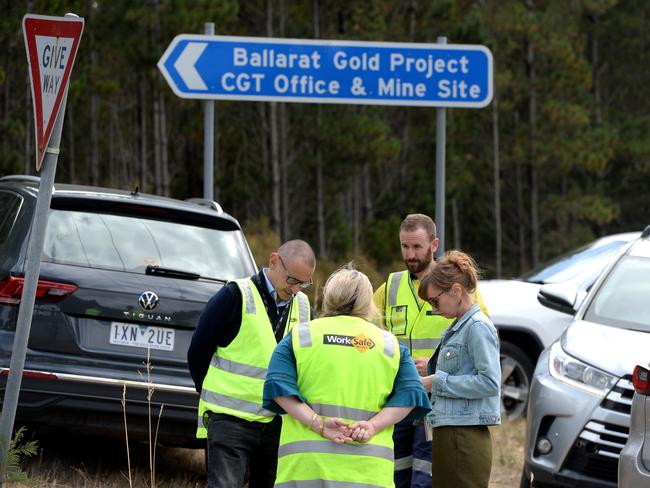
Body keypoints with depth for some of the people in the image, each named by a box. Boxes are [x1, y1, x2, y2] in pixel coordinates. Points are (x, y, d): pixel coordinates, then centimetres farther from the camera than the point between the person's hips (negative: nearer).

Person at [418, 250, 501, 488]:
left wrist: (439, 382, -15)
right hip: (448, 434, 10)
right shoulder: (455, 329, 18)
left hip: (465, 438, -10)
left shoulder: (478, 327, -11)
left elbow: (489, 383, -19)